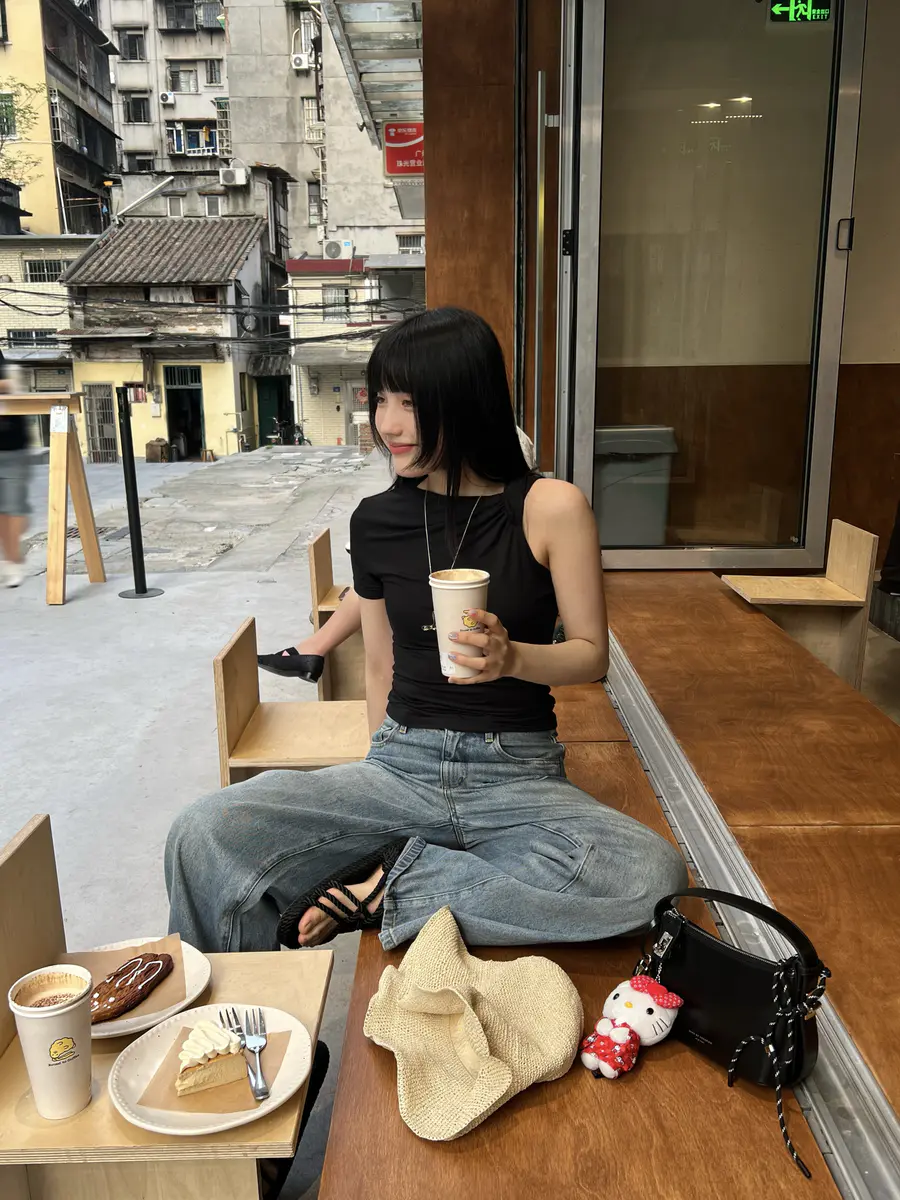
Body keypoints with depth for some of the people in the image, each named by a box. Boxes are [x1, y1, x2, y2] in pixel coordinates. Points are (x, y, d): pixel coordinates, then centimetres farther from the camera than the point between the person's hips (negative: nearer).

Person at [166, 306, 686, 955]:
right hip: (403, 763, 1)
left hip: (519, 773, -1)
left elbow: (592, 653, 0)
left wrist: (512, 657, -20)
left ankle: (392, 890, -15)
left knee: (654, 875, -32)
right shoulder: (377, 520, 4)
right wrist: (383, 795, 13)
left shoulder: (550, 507, -6)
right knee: (200, 836, -22)